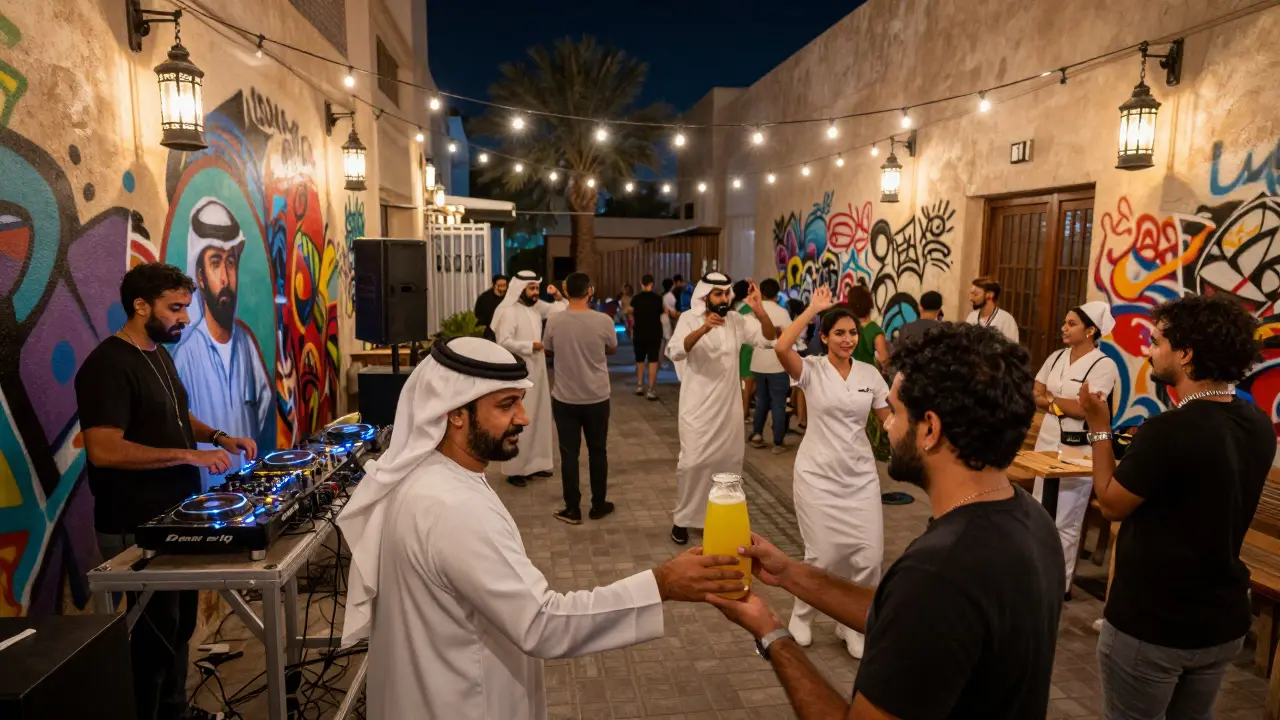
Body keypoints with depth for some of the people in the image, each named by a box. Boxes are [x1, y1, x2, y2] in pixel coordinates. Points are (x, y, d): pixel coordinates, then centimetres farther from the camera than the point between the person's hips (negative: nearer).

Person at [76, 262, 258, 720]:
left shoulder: (159, 354, 10)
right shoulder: (108, 365, -19)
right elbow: (103, 450, -27)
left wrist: (219, 437, 5)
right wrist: (190, 455, -27)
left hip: (177, 516, 9)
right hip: (137, 528, -9)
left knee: (180, 624, 19)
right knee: (156, 633, 4)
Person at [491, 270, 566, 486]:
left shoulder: (537, 306, 7)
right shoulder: (508, 311, -16)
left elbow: (561, 310, 18)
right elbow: (504, 342, -24)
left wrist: (558, 296, 0)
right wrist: (531, 345, -19)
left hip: (537, 370, 8)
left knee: (538, 417, 14)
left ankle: (534, 463, 26)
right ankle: (514, 470, 7)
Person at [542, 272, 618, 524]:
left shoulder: (554, 321, -11)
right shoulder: (604, 321, -13)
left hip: (565, 399, 0)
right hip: (597, 398, 0)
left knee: (569, 454, 9)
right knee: (597, 452, 15)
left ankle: (572, 509, 16)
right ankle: (598, 505, 26)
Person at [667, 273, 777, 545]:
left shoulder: (738, 320, 1)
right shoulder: (689, 319, -10)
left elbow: (769, 339, -6)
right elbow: (675, 352, -26)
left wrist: (759, 310, -24)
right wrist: (702, 329, -44)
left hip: (728, 406, 4)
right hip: (698, 406, -4)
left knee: (729, 460, 13)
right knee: (692, 462, -3)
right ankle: (683, 519, 14)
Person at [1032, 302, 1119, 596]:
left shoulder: (1103, 365, -13)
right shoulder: (1057, 357, 7)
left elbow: (1085, 408, -20)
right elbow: (1034, 396, 6)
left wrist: (1051, 398, -6)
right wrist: (1063, 405, -12)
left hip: (1078, 451, -6)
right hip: (1047, 442, 7)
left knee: (1065, 522, 2)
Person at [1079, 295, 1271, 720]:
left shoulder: (1169, 430, -28)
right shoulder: (1260, 427, -3)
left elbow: (1112, 504, -15)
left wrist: (1099, 428, -7)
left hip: (1150, 625, -7)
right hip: (1224, 621, 7)